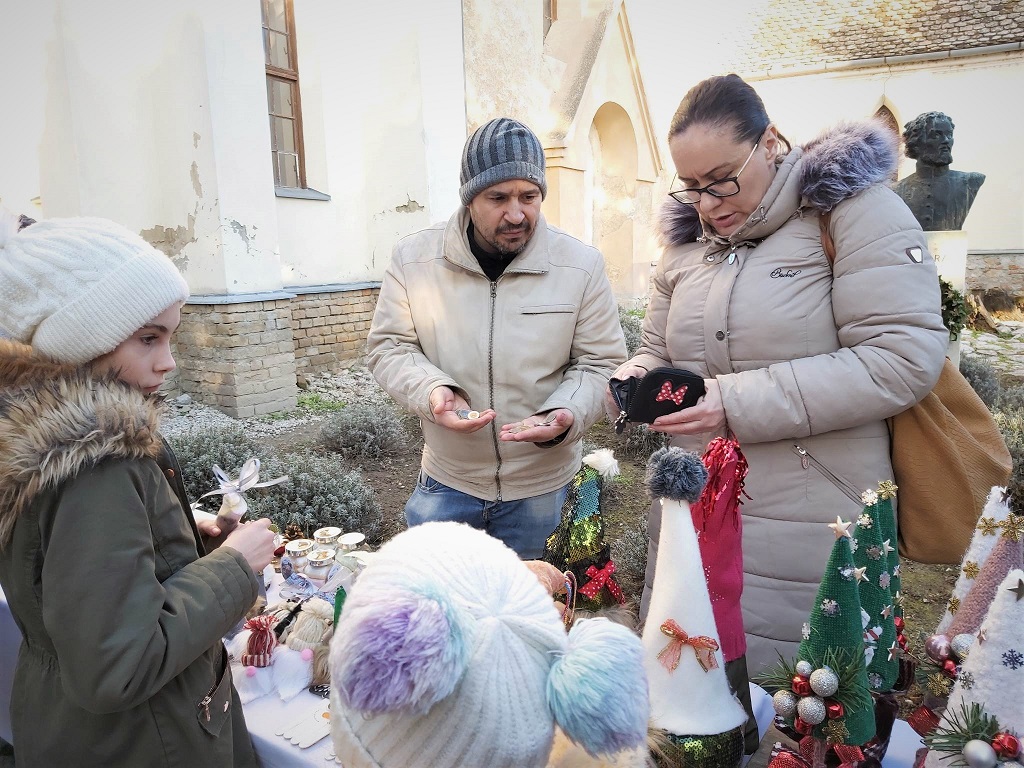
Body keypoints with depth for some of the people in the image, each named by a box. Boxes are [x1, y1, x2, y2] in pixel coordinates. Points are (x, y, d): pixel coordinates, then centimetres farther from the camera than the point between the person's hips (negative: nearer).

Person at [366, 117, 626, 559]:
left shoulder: (581, 265, -8)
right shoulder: (414, 258, -7)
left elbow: (600, 364, -3)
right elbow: (388, 347, -1)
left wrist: (564, 415, -23)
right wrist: (432, 391, -20)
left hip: (541, 487, 0)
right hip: (446, 481, 1)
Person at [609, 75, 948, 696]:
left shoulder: (853, 208, -6)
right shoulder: (686, 239, 13)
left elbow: (904, 358, -17)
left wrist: (739, 403, -21)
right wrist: (638, 379, -3)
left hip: (810, 538, -5)